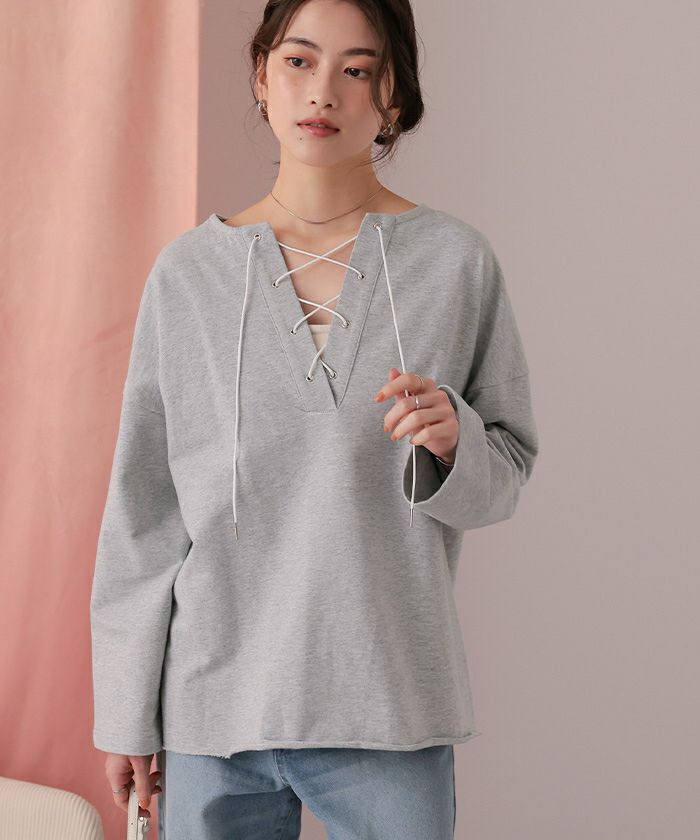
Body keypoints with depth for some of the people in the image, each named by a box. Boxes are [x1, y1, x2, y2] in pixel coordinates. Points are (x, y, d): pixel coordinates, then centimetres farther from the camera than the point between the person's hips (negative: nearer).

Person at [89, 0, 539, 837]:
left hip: (389, 707, -1)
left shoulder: (456, 260, 0)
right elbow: (143, 507, 5)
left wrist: (451, 438, -16)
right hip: (212, 702, 1)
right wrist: (125, 713, 5)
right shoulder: (188, 272, 2)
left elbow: (506, 475, 7)